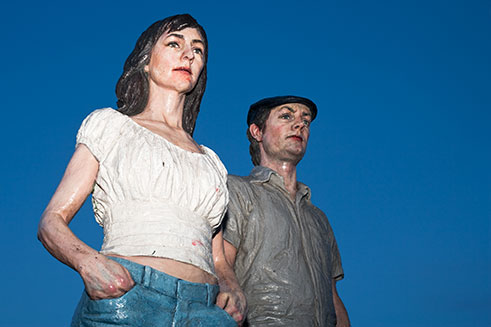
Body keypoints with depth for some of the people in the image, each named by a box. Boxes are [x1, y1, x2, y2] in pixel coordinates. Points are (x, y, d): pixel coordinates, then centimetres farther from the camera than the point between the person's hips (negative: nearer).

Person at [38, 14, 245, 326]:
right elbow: (52, 221, 5)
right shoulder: (112, 125, 13)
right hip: (125, 298, -3)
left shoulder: (210, 161, 23)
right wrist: (89, 261, -14)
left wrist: (233, 291, 0)